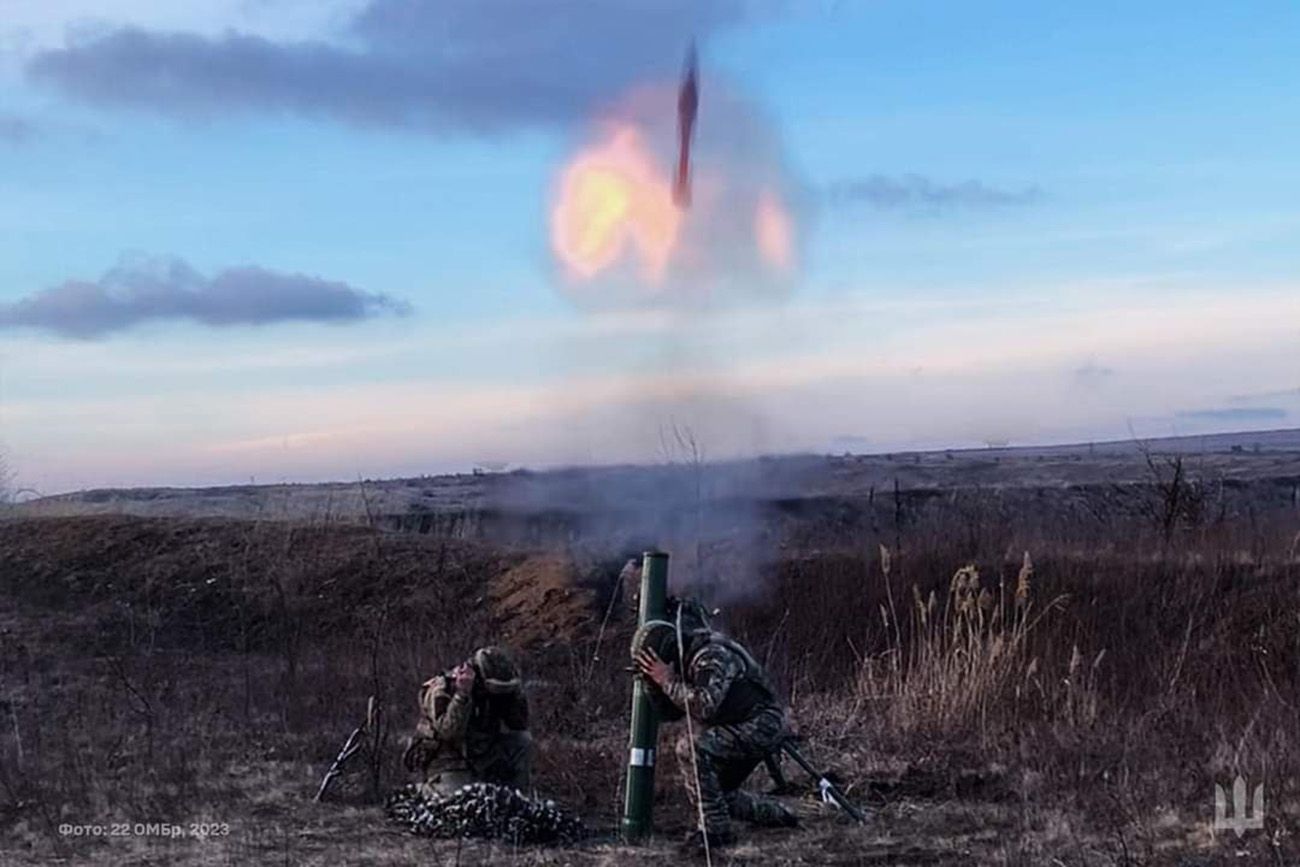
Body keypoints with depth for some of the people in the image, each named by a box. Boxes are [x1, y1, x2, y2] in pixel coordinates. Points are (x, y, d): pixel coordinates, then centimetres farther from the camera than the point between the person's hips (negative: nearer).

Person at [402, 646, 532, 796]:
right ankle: (429, 788, 2)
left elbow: (520, 725, -6)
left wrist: (516, 690, -17)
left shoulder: (494, 691, -3)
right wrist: (462, 694, -40)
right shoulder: (440, 691, -20)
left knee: (523, 740, -11)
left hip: (481, 758, 6)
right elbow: (449, 732, -34)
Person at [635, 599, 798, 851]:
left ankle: (716, 829, -19)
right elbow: (671, 711, 8)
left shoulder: (713, 656, -25)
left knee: (690, 747, -26)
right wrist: (653, 681, -7)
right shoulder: (684, 660, 4)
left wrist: (667, 680, -29)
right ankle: (779, 814, 39)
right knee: (722, 795, 18)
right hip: (737, 729, 11)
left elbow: (704, 707, -37)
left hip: (762, 725, -11)